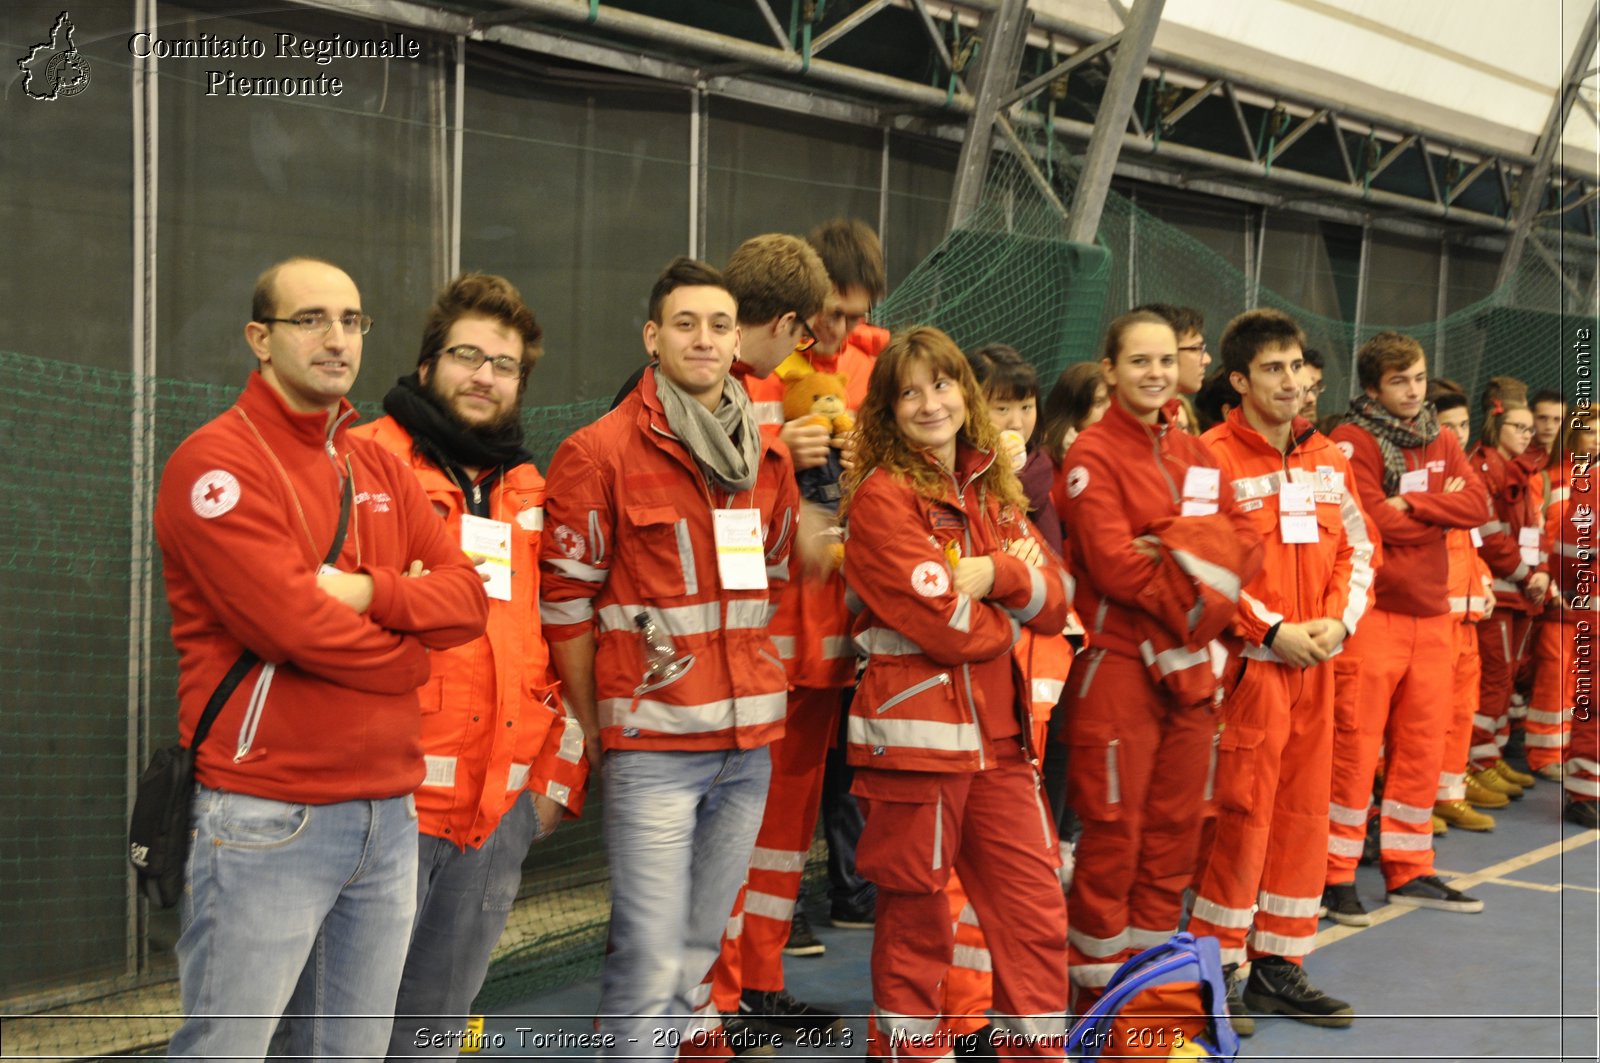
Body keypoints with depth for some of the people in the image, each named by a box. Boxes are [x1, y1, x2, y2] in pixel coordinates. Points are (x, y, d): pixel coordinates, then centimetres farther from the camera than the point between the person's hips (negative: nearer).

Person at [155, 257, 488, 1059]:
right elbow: (293, 623, -19)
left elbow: (466, 595, 4)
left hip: (390, 812, 7)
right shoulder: (217, 463, -8)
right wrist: (406, 653, -3)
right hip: (268, 820, -7)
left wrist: (369, 592, -14)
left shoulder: (380, 472, 15)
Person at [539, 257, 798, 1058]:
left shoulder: (767, 460, 12)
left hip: (747, 743, 6)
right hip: (651, 743, -6)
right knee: (652, 963, -6)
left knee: (698, 954, 13)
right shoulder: (598, 454, -6)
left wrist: (753, 685, 14)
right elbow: (563, 602, -4)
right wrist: (595, 725, -1)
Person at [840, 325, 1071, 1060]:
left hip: (998, 730, 6)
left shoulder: (991, 489, 12)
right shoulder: (881, 496, -9)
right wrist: (1015, 603, 0)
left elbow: (1052, 606, 4)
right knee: (914, 914, 5)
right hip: (915, 728, -6)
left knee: (1037, 908, 9)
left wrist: (996, 574, -14)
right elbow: (950, 628, -17)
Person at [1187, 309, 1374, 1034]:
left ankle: (1278, 966, 23)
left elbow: (1358, 547, 14)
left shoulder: (1326, 458, 11)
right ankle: (1215, 973, 10)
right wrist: (1273, 630, -15)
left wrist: (1339, 621, -2)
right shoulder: (1214, 457, -10)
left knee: (1303, 812, 11)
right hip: (1249, 663, -6)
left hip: (1316, 663, 6)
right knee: (1240, 817, -3)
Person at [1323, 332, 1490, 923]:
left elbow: (1477, 506, 1)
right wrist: (1442, 510, -3)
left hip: (1431, 613, 7)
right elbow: (1374, 521, -17)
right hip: (1372, 612, -7)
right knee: (1356, 745, -4)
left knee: (1422, 746, 11)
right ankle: (1337, 875, 6)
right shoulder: (1353, 442, -8)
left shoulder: (1440, 441, 14)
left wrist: (1411, 506, -13)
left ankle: (1409, 872, 22)